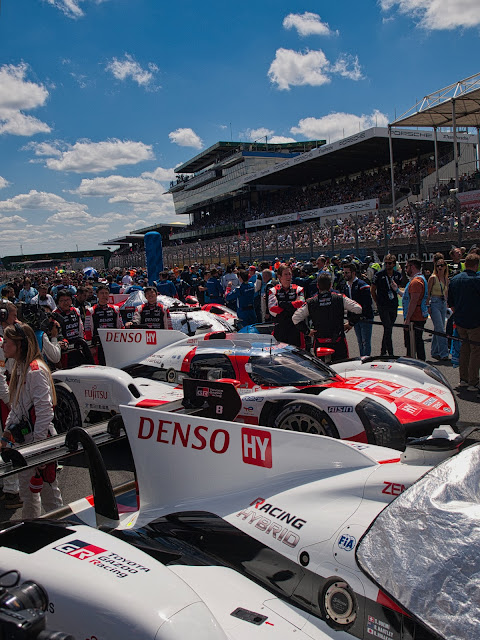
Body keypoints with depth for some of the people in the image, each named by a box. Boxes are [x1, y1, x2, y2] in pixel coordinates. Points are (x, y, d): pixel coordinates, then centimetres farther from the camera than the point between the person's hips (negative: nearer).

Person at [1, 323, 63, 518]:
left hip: (39, 437, -10)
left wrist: (38, 443, -22)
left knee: (48, 488, 2)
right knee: (26, 489, 20)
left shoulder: (35, 370, -19)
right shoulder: (19, 368, 10)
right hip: (22, 438, 10)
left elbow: (44, 410, -23)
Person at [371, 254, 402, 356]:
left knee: (388, 329, 12)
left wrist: (396, 288, 1)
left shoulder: (398, 275, 4)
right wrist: (378, 303, 5)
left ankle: (383, 351, 27)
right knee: (388, 329, -11)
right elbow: (372, 290, 3)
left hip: (394, 306, 4)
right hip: (383, 306, -4)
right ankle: (390, 354, -8)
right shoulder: (379, 274, -7)